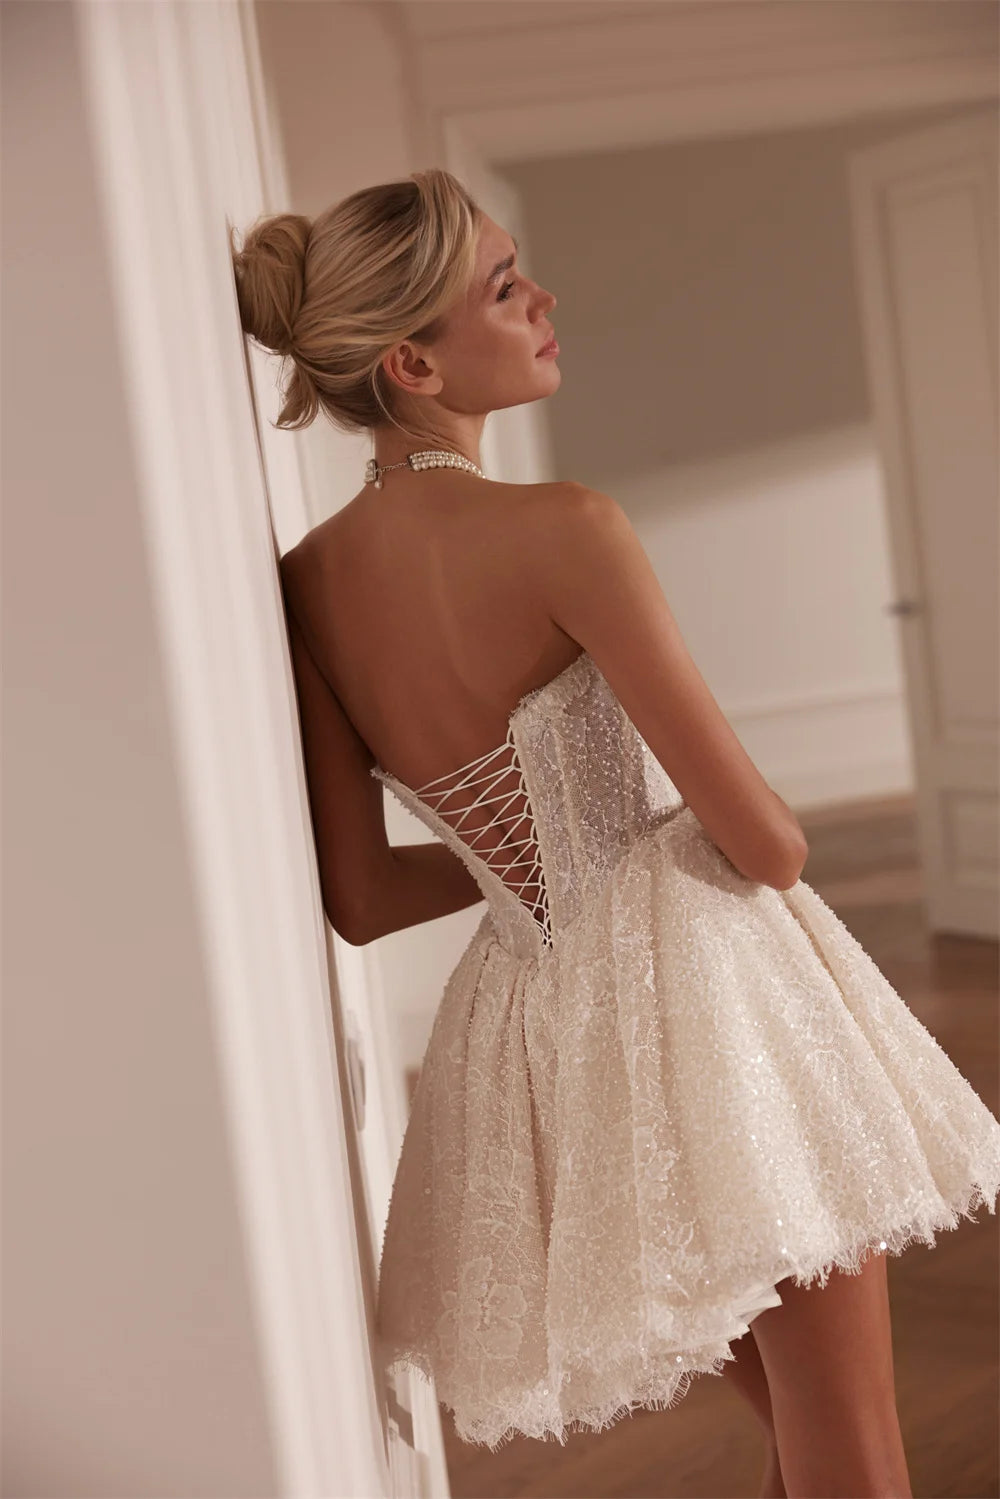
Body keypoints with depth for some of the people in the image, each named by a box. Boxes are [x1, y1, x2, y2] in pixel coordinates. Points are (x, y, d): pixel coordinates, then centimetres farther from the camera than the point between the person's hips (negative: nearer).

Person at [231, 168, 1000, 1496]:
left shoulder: (304, 587, 0)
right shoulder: (560, 529, -19)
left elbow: (360, 900, 6)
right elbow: (766, 843, -17)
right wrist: (689, 836, 7)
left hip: (537, 1025, 7)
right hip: (699, 989, -7)